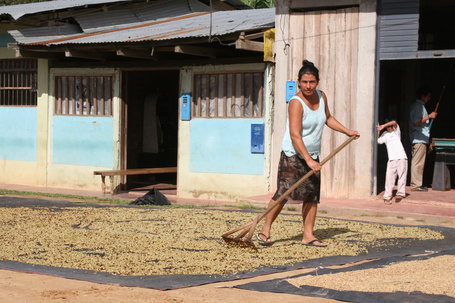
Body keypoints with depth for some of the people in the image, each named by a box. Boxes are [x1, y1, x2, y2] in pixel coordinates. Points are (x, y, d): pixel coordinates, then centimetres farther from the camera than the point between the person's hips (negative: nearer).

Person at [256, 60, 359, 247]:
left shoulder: (321, 96, 5)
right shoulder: (296, 103, -19)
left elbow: (328, 118, 25)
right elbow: (295, 135, -27)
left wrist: (347, 131, 21)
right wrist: (308, 160, -32)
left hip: (312, 156, 7)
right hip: (293, 155, -7)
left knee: (312, 196, 4)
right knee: (283, 193, -13)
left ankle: (308, 236, 9)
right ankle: (265, 231, -5)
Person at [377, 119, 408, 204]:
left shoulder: (396, 131, 8)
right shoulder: (385, 134, 17)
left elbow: (394, 122, -9)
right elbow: (378, 141, 9)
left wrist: (383, 126, -10)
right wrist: (379, 131, 6)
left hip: (401, 157, -2)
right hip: (391, 159, 2)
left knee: (401, 176, -5)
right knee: (389, 177, -5)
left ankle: (400, 194, 1)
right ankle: (387, 197, -4)